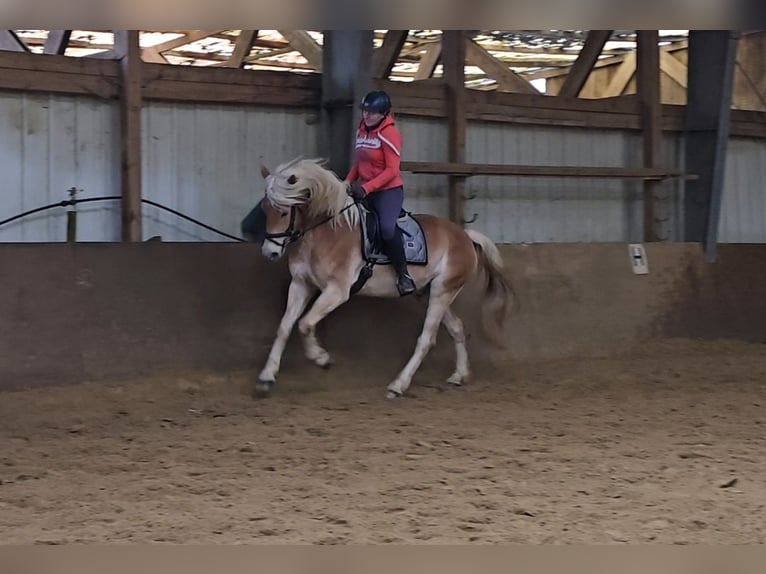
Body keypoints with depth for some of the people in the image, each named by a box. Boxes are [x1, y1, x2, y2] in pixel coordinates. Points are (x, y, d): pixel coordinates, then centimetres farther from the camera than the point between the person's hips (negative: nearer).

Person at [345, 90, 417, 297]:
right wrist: (347, 183, 2)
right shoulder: (361, 130, 9)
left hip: (388, 190, -9)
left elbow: (391, 170, -20)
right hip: (364, 191, 9)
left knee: (387, 228, -32)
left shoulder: (389, 133, -14)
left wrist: (366, 188, -26)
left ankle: (403, 274, -19)